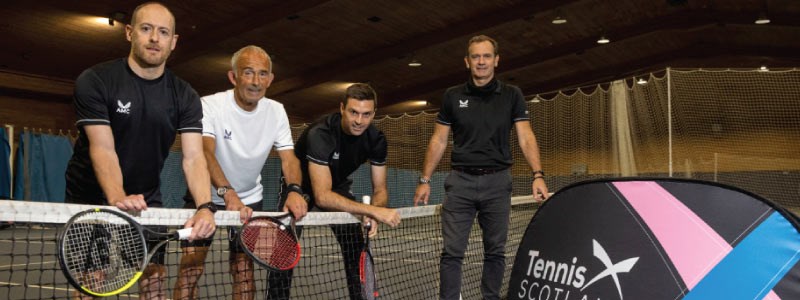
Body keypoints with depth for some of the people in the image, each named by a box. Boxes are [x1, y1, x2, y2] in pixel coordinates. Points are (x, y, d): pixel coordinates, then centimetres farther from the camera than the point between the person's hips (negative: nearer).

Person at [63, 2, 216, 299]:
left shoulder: (185, 96, -7)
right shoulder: (94, 81, -15)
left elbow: (193, 157, -17)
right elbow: (102, 149, -24)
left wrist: (204, 206, -35)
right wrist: (118, 197, -43)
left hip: (147, 200, 3)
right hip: (92, 198, -2)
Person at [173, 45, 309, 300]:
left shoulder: (276, 111, -8)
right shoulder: (210, 105, -21)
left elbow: (288, 157, -12)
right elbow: (205, 153, -35)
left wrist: (294, 189, -34)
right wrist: (228, 193, -51)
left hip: (250, 198, 3)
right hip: (207, 195, -3)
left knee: (244, 269, 4)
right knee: (190, 268, -10)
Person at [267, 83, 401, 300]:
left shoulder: (376, 139, -21)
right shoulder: (320, 134, -37)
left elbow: (380, 190, -12)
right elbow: (322, 196, -43)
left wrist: (372, 215, -35)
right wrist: (373, 210, -49)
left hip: (338, 186, 4)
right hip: (302, 185, -4)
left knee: (357, 253, -2)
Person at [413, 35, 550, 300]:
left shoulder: (512, 95, 4)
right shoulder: (452, 96, 6)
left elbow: (526, 137, -1)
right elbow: (439, 141, 9)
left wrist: (537, 174, -15)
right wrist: (425, 180, 4)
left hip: (497, 181, 0)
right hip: (460, 180, 0)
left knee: (495, 250, 9)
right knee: (452, 251, -3)